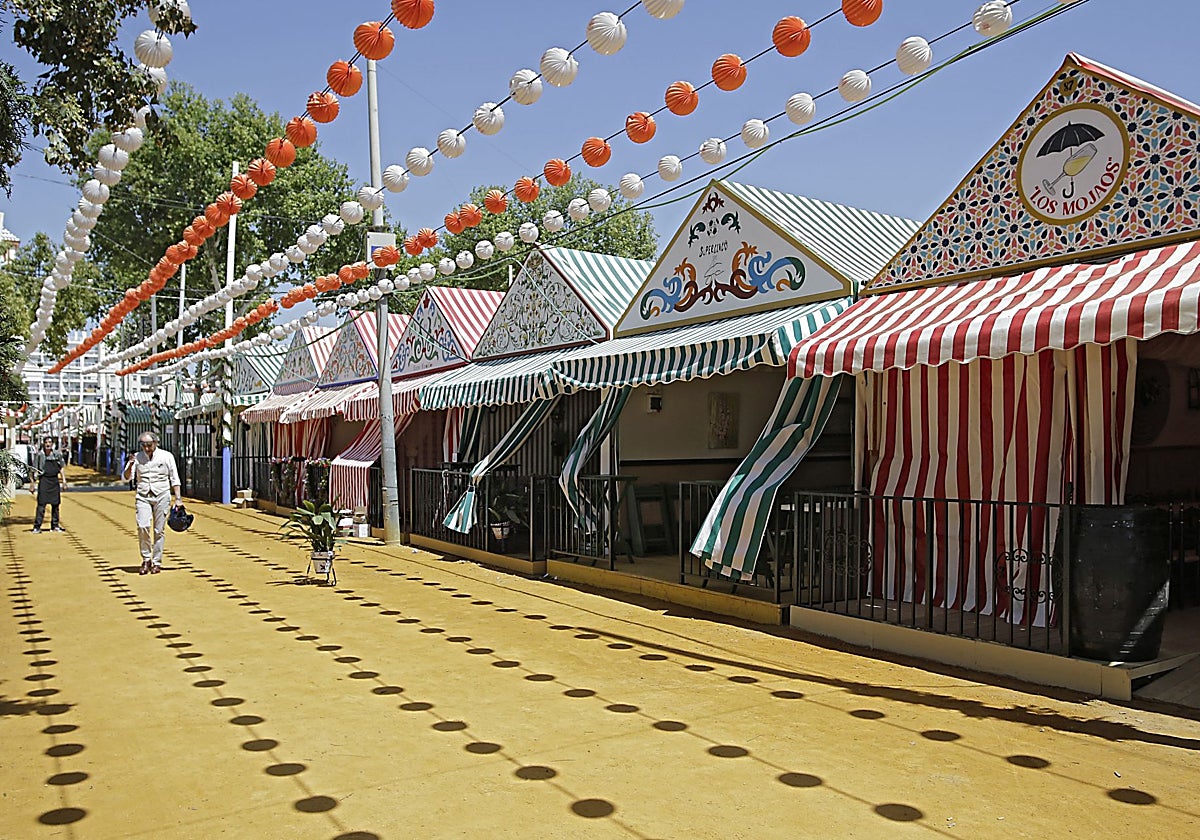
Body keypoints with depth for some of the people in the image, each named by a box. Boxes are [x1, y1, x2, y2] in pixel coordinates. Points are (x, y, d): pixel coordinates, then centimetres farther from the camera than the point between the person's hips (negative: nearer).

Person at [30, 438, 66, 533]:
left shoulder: (57, 454, 7)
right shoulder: (39, 455, -1)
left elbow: (61, 468, 13)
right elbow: (35, 469, 2)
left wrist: (64, 479, 7)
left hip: (55, 480, 3)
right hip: (43, 480, -3)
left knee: (55, 504, 8)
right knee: (41, 504, -9)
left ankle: (55, 525, 17)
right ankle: (37, 526, -7)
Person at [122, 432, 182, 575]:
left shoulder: (166, 456, 4)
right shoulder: (137, 457, 8)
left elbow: (174, 479, 6)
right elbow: (127, 478, 4)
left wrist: (178, 498, 0)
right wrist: (130, 465, -16)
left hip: (162, 495, -1)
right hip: (143, 497, 1)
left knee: (159, 530, -1)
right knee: (143, 526, -14)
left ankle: (157, 562, 8)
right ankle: (146, 559, 2)